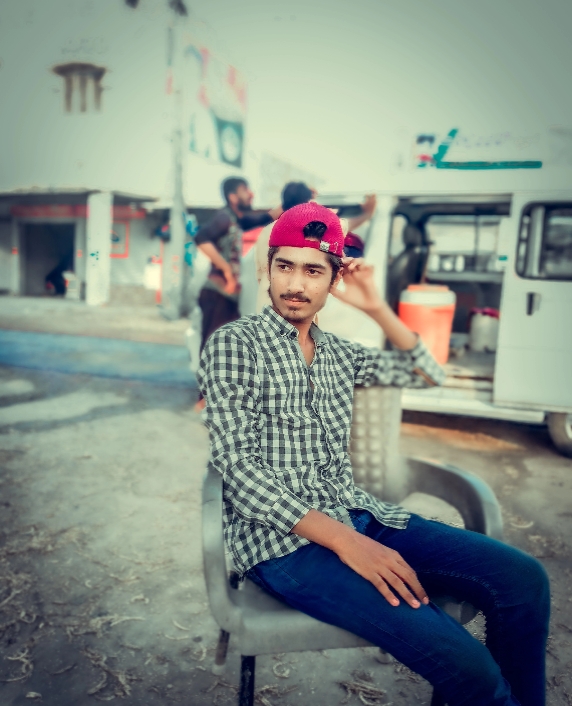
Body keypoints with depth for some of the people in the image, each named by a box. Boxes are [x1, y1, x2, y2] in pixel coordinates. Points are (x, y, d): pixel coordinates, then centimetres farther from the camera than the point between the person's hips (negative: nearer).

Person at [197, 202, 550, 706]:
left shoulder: (338, 353, 15)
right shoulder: (234, 345, -3)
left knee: (523, 578, -9)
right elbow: (237, 464, -13)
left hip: (356, 515, 6)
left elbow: (429, 375, 21)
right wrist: (343, 540, -21)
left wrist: (376, 307, 8)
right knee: (464, 663, -23)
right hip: (283, 538, -6)